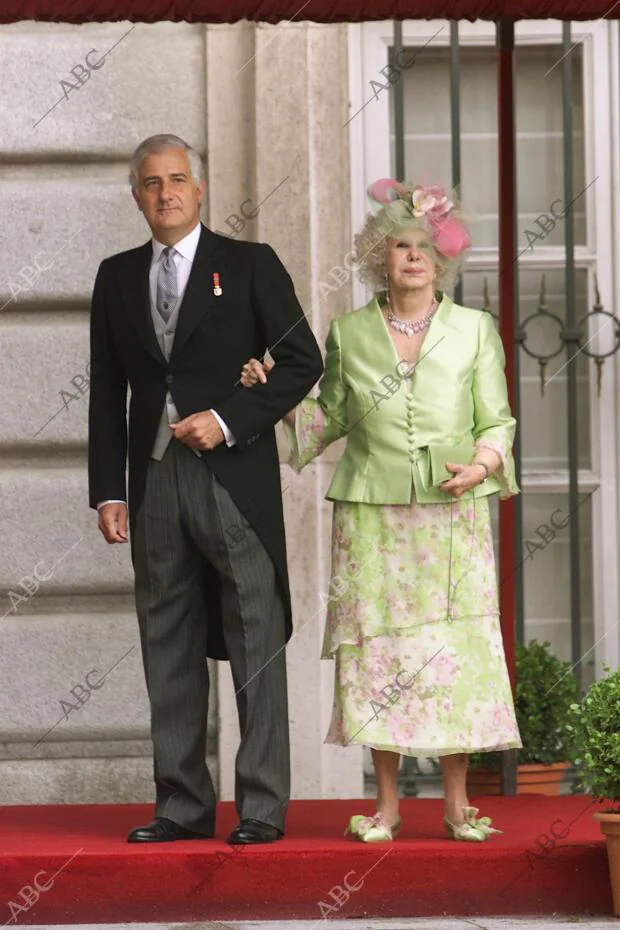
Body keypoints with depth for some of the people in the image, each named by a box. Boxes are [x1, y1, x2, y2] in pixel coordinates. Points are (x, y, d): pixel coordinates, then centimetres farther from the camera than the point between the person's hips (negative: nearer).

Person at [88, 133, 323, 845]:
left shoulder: (249, 265, 4)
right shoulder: (117, 277, 14)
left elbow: (302, 360, 1)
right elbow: (108, 392, 14)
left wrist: (228, 420, -10)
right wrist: (107, 490, 6)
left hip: (234, 476, -4)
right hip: (155, 484, 4)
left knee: (255, 645, -3)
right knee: (169, 651, 6)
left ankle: (262, 807, 0)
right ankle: (183, 805, 12)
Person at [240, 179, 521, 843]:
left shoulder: (473, 330, 6)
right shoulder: (350, 334, 8)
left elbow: (497, 421, 7)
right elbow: (329, 420, 16)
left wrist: (482, 464, -12)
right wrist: (275, 395, 2)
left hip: (452, 516, -1)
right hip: (372, 516, 1)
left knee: (455, 649, -4)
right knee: (377, 647, -2)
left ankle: (457, 804, 6)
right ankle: (386, 804, 8)